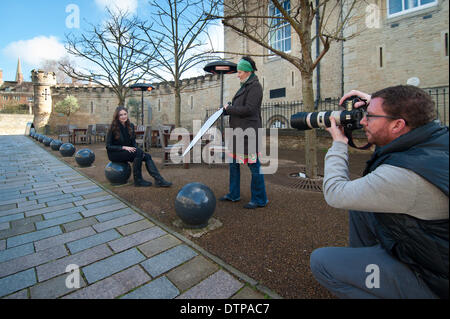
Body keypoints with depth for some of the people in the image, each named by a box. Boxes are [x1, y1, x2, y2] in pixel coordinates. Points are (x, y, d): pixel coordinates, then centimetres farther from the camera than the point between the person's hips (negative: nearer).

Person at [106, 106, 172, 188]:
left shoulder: (130, 126, 3)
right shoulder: (113, 128, -12)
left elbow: (133, 141, 10)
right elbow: (108, 146, -12)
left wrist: (136, 149, -11)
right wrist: (124, 147, -24)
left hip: (128, 152, 5)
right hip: (114, 154, -5)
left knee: (147, 156, -20)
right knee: (138, 152, -32)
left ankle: (158, 180, -27)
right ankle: (138, 180, -23)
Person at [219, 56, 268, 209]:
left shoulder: (255, 86, -8)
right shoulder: (245, 86, 20)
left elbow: (248, 109, -19)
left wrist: (229, 109, -8)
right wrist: (228, 108, 3)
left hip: (248, 131, -10)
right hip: (238, 131, 10)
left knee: (254, 164, -2)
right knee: (234, 163, 13)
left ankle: (260, 199, 11)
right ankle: (233, 194, 27)